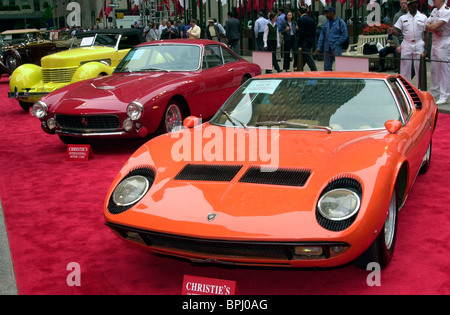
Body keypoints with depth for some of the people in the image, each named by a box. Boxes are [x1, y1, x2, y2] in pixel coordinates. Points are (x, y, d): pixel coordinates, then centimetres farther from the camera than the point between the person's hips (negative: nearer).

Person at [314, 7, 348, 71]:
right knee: (327, 67, 6)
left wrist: (337, 43, -10)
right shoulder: (326, 23, 15)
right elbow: (322, 36, 16)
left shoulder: (340, 22, -1)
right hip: (327, 48, 6)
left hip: (336, 48, -6)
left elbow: (344, 35, -4)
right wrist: (319, 47, 7)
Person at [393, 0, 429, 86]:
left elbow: (426, 33, 6)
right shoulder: (403, 18, 9)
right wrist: (392, 31, -20)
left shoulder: (423, 17, 7)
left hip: (419, 45, -1)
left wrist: (426, 48, -1)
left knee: (420, 69, 2)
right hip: (406, 45, 1)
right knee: (405, 69, 2)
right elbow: (397, 32, 4)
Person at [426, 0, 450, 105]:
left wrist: (429, 26, -1)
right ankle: (434, 94, 20)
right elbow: (427, 26, 7)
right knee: (434, 69, 11)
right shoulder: (434, 11, 14)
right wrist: (435, 30, -12)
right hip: (435, 42, 8)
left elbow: (435, 26, -21)